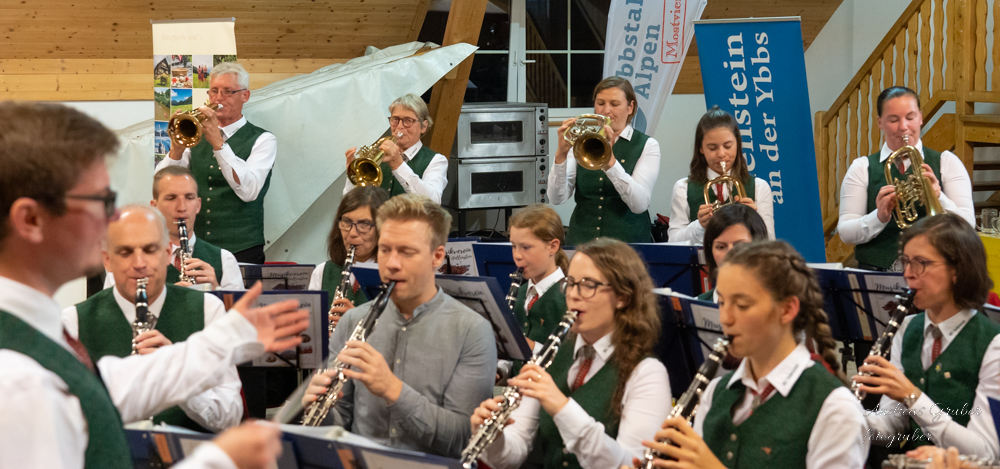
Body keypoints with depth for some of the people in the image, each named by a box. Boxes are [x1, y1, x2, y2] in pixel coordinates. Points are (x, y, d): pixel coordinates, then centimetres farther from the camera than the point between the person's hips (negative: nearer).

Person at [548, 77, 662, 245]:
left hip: (628, 243, -2)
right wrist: (561, 154, -15)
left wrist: (610, 162, -22)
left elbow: (639, 204, -11)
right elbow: (557, 198, 0)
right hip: (581, 242, 2)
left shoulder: (647, 145, 6)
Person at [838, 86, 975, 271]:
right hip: (876, 275, 0)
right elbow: (845, 233, 3)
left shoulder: (947, 163, 12)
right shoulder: (862, 168, 11)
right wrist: (879, 217, -16)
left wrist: (939, 197, -15)